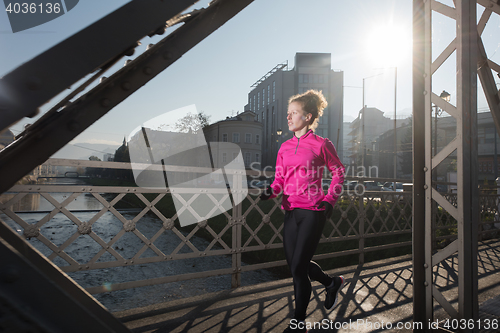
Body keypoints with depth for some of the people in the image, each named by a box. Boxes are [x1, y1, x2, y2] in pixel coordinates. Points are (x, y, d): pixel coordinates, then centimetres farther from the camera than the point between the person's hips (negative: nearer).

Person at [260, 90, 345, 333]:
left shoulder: (321, 144, -5)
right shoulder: (285, 147, 9)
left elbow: (338, 171, 4)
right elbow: (280, 178, 12)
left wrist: (329, 200, -4)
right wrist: (271, 190, -9)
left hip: (313, 211, -6)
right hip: (291, 211, 6)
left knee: (298, 267, -4)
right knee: (296, 264, 14)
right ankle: (332, 283, 43)